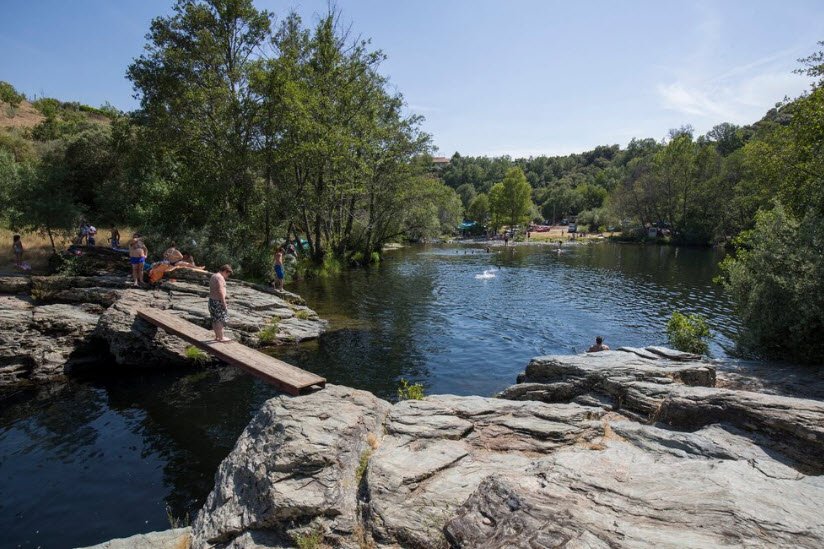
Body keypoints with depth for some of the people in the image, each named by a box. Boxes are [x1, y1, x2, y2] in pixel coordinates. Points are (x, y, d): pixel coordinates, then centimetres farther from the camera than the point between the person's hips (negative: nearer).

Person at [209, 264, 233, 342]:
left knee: (215, 320, 12)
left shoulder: (213, 276, 15)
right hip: (218, 302, -10)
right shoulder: (220, 277, -17)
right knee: (220, 320, -4)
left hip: (212, 300, 10)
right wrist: (224, 303, -22)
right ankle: (221, 338, 0)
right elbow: (220, 291, -24)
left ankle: (217, 337, 18)